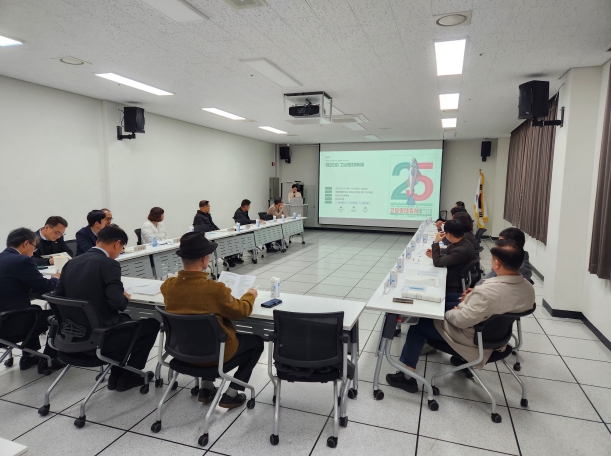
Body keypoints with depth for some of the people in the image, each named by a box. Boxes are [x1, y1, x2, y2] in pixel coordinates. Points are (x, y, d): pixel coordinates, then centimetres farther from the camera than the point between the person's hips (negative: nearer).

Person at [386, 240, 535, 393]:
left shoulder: (488, 291, -36)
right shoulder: (528, 288, -12)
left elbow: (461, 320, -26)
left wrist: (449, 313, -6)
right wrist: (474, 296, 1)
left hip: (472, 336, -7)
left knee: (418, 324, 6)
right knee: (452, 305, 30)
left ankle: (407, 376, 13)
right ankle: (464, 358, 37)